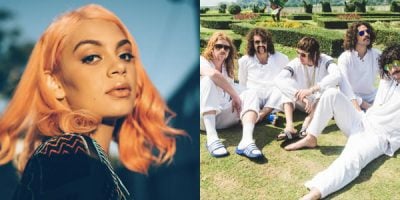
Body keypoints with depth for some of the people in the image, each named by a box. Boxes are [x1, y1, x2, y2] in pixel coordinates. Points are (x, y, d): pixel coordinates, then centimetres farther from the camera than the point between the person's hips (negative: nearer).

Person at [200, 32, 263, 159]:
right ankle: (212, 138, -44)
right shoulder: (202, 61, 0)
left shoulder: (228, 69, 21)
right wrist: (235, 95, -21)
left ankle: (247, 141, -40)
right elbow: (213, 74, -24)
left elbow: (232, 92, 14)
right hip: (203, 116, -5)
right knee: (208, 80, -27)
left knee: (250, 94, -11)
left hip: (223, 117, 6)